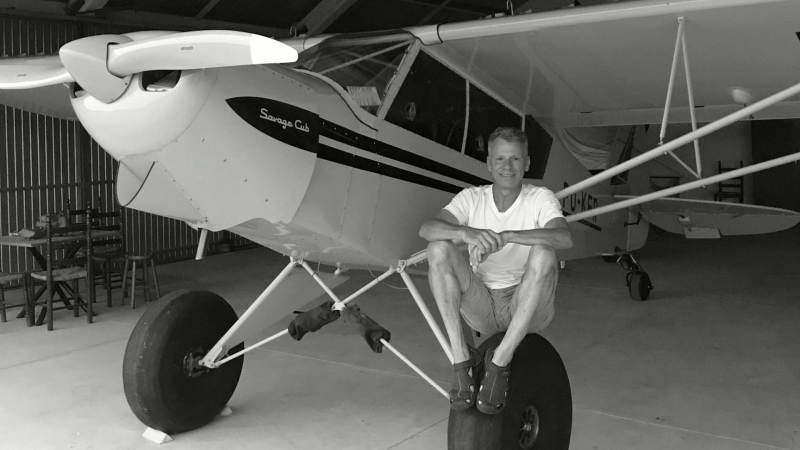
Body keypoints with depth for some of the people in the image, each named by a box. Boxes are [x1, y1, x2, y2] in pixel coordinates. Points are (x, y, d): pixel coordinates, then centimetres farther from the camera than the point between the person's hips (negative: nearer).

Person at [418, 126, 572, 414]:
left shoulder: (540, 199, -3)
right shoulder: (472, 198, 2)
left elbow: (565, 237, -26)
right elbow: (426, 229, -16)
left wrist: (506, 236, -37)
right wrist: (467, 233, -37)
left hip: (528, 308, -2)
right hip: (481, 307, 2)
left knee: (543, 252, -31)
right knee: (438, 248, -20)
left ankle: (500, 362, -25)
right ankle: (461, 360, -21)